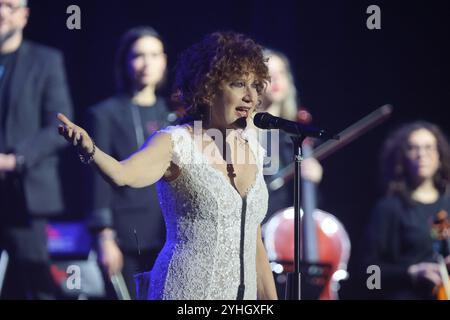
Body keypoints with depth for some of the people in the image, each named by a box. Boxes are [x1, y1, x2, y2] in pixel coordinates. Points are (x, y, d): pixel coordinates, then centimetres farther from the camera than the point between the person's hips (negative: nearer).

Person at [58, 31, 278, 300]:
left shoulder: (252, 148, 8)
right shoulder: (177, 142, -9)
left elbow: (254, 243, 14)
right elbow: (122, 174, -31)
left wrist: (271, 298, 13)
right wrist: (88, 149, -50)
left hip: (244, 293, 6)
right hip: (185, 290, -6)